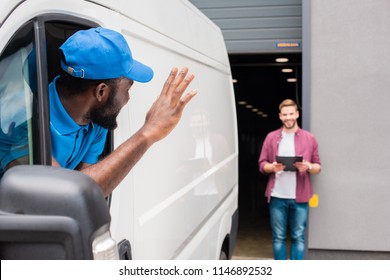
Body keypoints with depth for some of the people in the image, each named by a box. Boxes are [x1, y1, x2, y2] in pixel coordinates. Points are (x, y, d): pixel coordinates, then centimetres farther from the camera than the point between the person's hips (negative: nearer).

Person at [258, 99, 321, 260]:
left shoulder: (309, 138, 6)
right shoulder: (271, 137, 7)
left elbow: (318, 167, 8)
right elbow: (262, 164, 7)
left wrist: (308, 167, -14)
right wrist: (272, 167, -14)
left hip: (300, 197, 0)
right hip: (277, 196, 1)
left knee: (298, 237, 4)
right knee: (278, 237, 6)